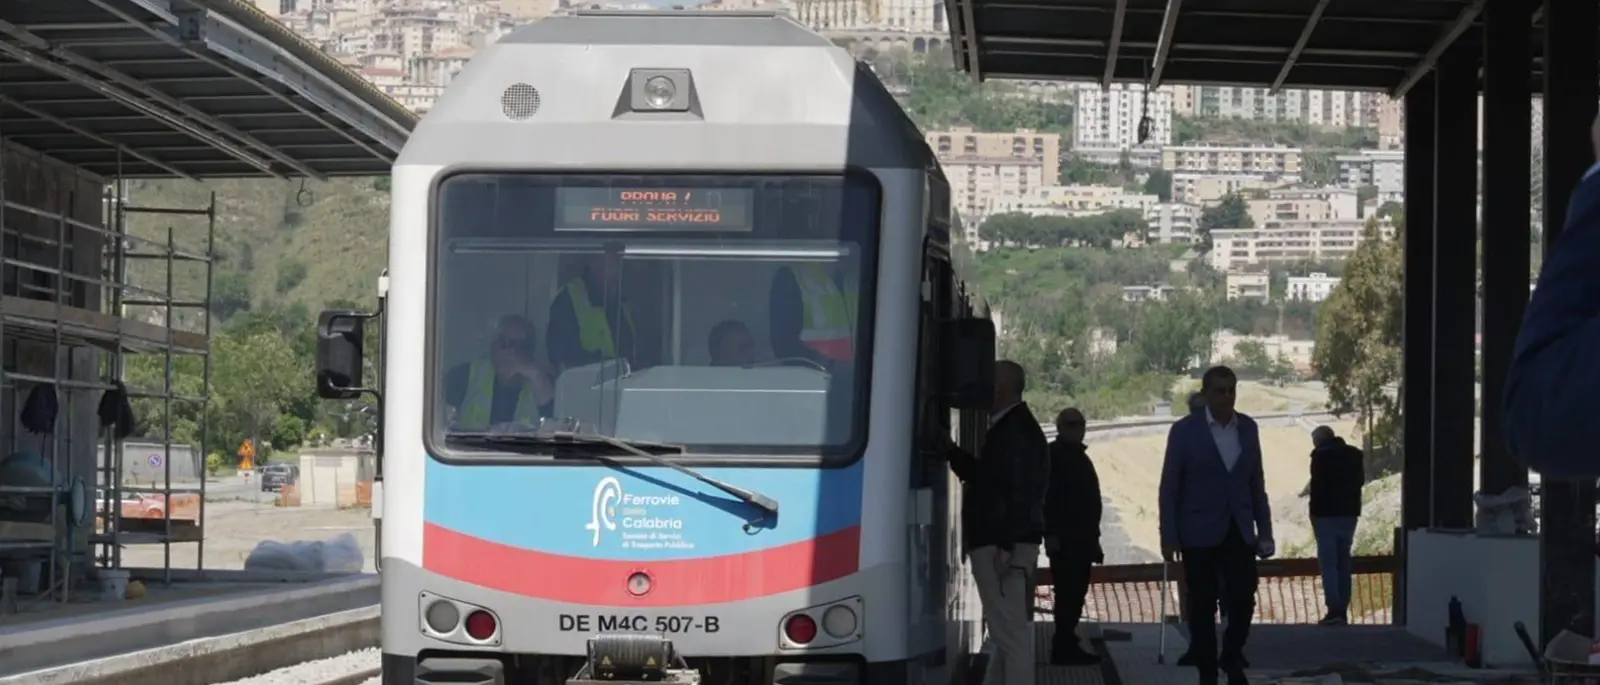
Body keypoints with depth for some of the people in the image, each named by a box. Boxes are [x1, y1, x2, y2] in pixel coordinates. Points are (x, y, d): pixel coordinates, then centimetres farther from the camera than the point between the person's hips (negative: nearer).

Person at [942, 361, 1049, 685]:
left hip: (1001, 546, -11)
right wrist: (952, 451, 18)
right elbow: (986, 477, 27)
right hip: (998, 543, 11)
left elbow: (1020, 491, -22)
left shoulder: (1016, 431, -14)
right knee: (1009, 631, 14)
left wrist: (1006, 545, -26)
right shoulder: (1009, 428, 19)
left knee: (1010, 633, -11)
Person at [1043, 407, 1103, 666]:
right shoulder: (1052, 455, -8)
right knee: (1068, 592, -11)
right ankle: (1064, 647, -10)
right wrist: (1050, 534, -22)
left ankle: (1067, 645, 14)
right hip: (1063, 537, -9)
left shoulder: (1080, 457, 20)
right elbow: (1045, 497, -16)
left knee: (1076, 593, 9)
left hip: (1082, 537, 9)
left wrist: (1093, 538, 19)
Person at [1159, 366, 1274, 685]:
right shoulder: (1185, 430, -6)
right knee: (1203, 606, 2)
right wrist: (1169, 537, -10)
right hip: (1199, 532, -3)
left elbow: (1256, 482, 10)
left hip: (1239, 530, 3)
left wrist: (1264, 530, 6)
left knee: (1244, 598, -2)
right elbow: (1169, 487, -5)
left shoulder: (1248, 428, 5)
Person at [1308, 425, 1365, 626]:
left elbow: (1317, 487, -12)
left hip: (1327, 514, -6)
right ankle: (1343, 610, 7)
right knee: (1343, 563, 11)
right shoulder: (1355, 454, 11)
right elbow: (1360, 481, 18)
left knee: (1328, 563, -7)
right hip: (1349, 513, 6)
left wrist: (1314, 514, -6)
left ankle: (1334, 610, -17)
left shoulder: (1321, 456, -8)